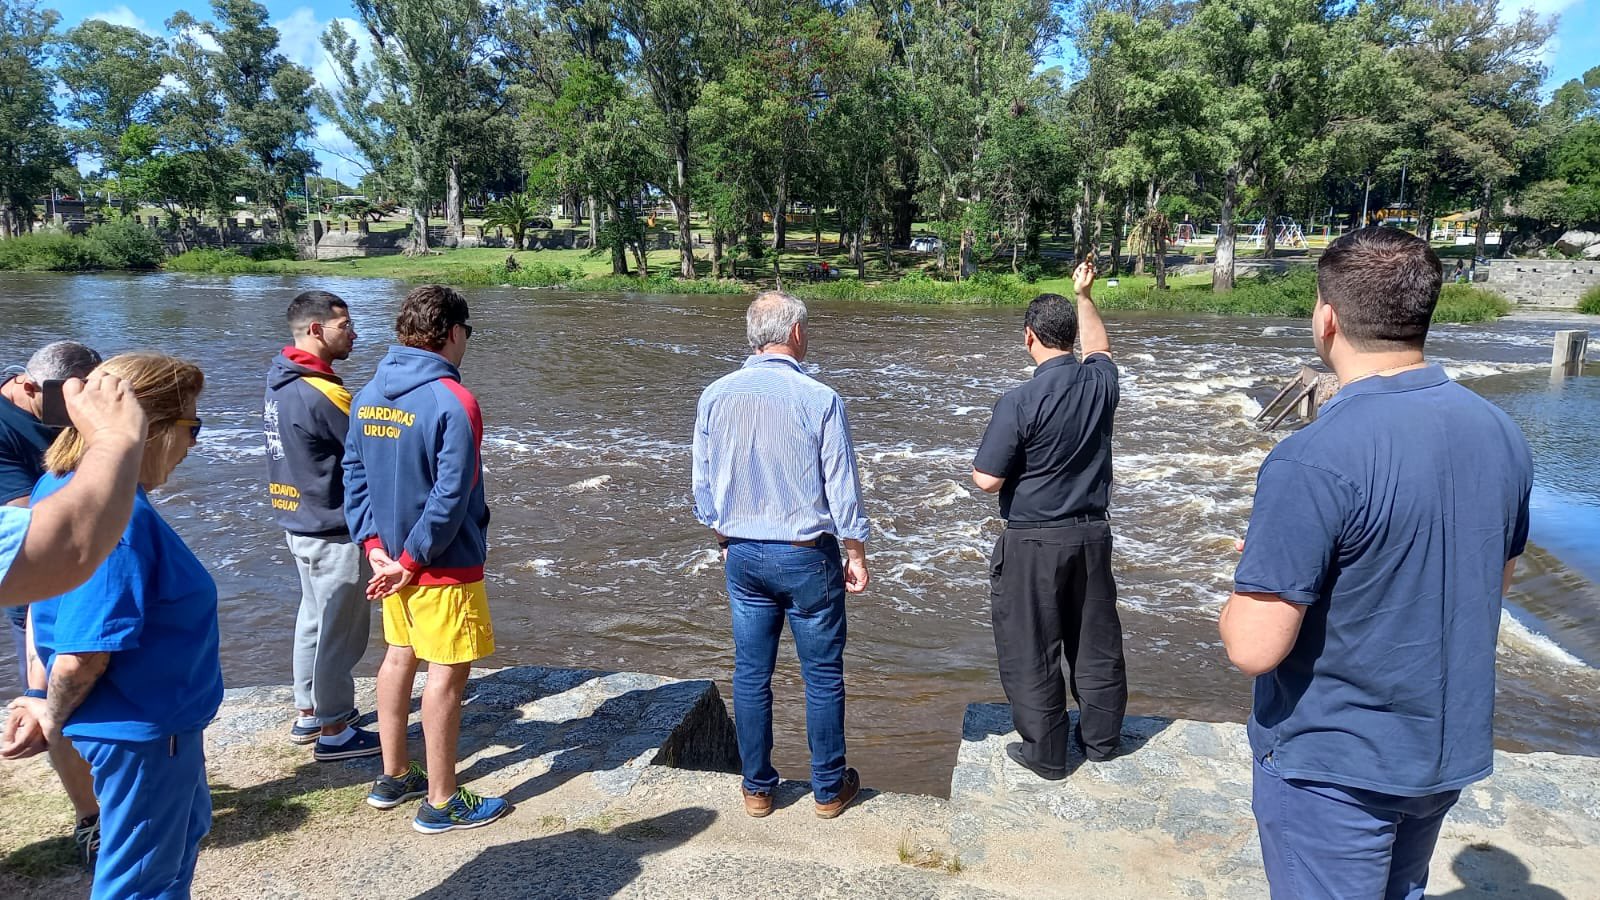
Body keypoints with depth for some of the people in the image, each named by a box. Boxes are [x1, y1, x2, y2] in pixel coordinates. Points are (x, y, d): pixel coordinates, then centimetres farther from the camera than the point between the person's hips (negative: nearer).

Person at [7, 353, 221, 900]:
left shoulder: (61, 484, 1)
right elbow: (84, 652, -30)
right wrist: (53, 721, -11)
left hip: (154, 717, 10)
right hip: (141, 729, -10)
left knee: (185, 831, 29)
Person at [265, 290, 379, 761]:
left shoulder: (281, 384, 6)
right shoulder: (321, 394, -24)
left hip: (300, 524, 9)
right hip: (333, 533, -9)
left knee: (314, 619, 21)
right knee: (340, 632, 3)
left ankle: (309, 713, 34)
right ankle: (334, 731, 15)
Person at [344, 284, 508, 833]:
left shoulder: (370, 395, 5)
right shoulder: (452, 402, -20)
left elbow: (354, 474, 6)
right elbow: (451, 497, -24)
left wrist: (375, 545, 1)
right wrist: (412, 561, -15)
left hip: (391, 556, 8)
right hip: (444, 563, -8)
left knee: (400, 655, 19)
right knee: (447, 672, 1)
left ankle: (393, 777, 33)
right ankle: (441, 802, 11)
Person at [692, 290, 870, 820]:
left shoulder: (715, 397, -2)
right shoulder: (819, 399, -13)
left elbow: (703, 486, 6)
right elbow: (842, 489, -9)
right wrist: (857, 555, 3)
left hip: (743, 556, 4)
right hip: (807, 556, -3)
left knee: (751, 675, 13)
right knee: (823, 676, 10)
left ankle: (757, 788, 24)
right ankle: (829, 789, 23)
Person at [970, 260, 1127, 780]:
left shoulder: (1020, 402, -21)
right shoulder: (1101, 382, -3)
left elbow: (987, 480, -18)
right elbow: (1097, 344, 22)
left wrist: (982, 462, 4)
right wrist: (1083, 294, 34)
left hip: (1033, 542, -6)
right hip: (1092, 533, 6)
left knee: (1030, 652, 8)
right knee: (1096, 640, 18)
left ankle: (1046, 754, 19)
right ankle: (1102, 738, 33)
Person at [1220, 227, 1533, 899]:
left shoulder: (1314, 461, -28)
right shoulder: (1500, 433, -4)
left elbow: (1253, 648, -27)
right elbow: (1498, 576, 11)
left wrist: (1250, 587, -7)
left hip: (1334, 767, -6)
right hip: (1451, 749, 7)